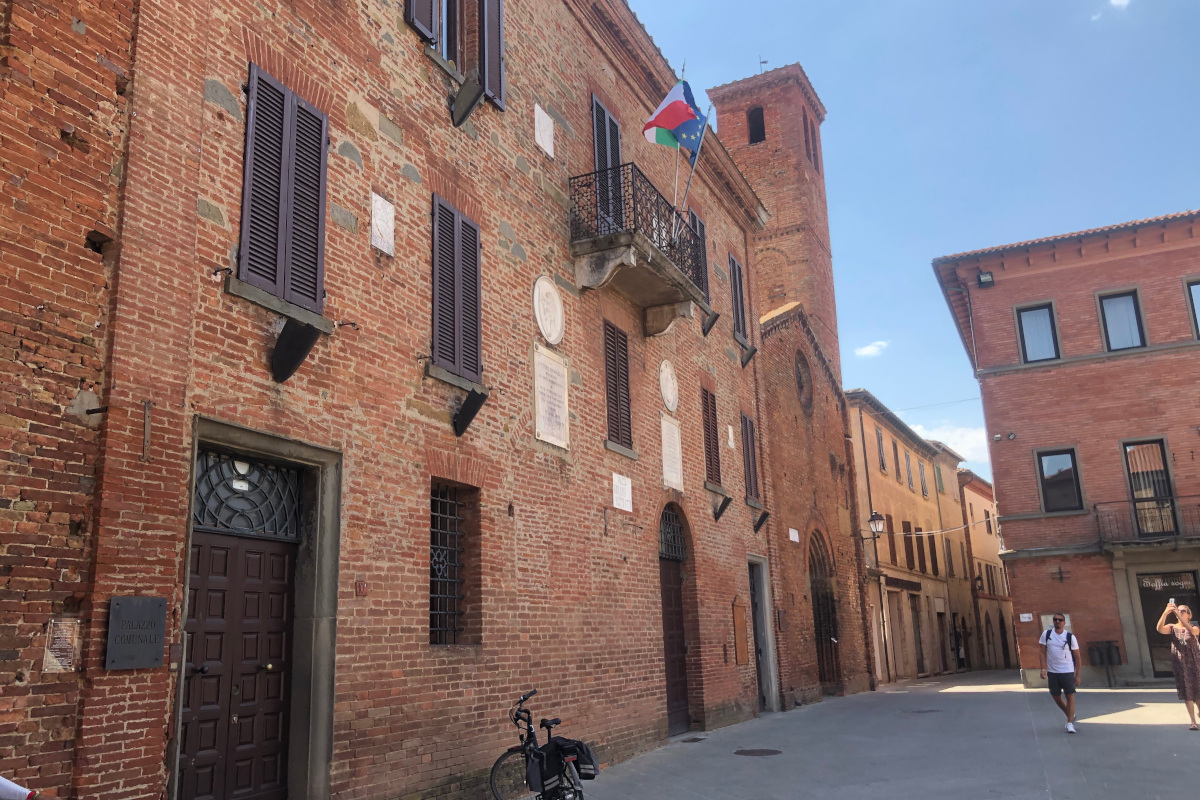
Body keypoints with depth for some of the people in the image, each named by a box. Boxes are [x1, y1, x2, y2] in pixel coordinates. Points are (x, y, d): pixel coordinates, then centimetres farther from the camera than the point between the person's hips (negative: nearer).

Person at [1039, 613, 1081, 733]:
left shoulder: (1070, 637, -4)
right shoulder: (1046, 635, 1)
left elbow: (1077, 657, 1)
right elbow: (1043, 653, 4)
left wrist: (1077, 675, 0)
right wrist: (1043, 669, -5)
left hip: (1067, 671, -3)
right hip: (1052, 672, 3)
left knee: (1070, 696, -6)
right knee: (1057, 698, 10)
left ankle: (1070, 723, 1)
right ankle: (1071, 716, 32)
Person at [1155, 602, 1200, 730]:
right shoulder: (1172, 627, 1)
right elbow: (1160, 629, -20)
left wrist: (1178, 614, -34)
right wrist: (1165, 613, -34)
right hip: (1180, 664, 0)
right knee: (1187, 692, -1)